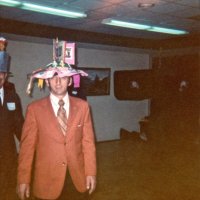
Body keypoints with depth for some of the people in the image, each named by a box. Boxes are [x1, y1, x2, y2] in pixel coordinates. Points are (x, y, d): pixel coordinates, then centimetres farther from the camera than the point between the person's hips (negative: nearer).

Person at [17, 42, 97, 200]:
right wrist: (24, 180, -7)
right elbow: (27, 145, -6)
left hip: (78, 178, 2)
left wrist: (91, 172, -1)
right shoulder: (35, 109, -7)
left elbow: (88, 141, 1)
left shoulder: (82, 106, 0)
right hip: (47, 179, -1)